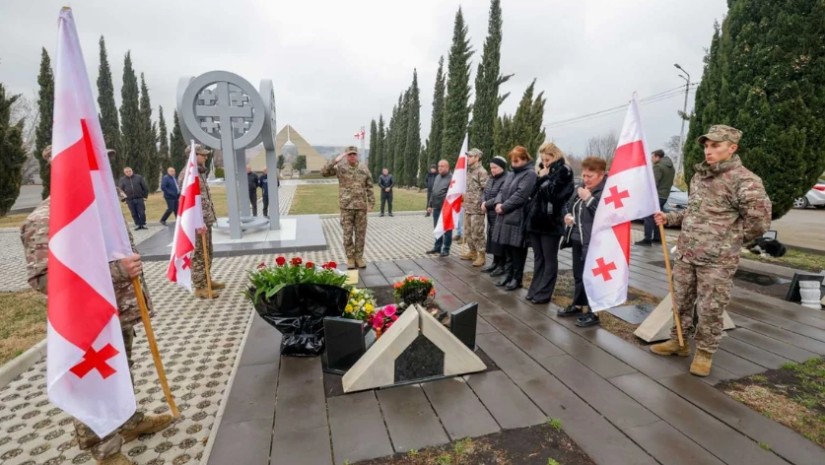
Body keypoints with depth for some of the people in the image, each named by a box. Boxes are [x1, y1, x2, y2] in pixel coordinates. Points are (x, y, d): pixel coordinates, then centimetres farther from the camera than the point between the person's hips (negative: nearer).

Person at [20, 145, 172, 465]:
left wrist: (136, 293, 18)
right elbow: (43, 278, -27)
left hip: (120, 316, 8)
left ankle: (129, 421, 45)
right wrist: (115, 271, -31)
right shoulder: (45, 220, -20)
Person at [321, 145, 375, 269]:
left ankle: (359, 257, 18)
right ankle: (350, 258, 15)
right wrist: (336, 160, -19)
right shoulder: (340, 168, 0)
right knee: (348, 233, 3)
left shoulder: (364, 169, 6)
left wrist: (371, 203, 0)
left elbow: (369, 188, 7)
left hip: (361, 206, 2)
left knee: (360, 233, 6)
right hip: (346, 207, -2)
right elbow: (324, 172, -12)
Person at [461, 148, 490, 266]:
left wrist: (482, 204, -18)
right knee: (469, 232, 16)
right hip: (468, 207, 9)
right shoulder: (469, 171, 16)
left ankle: (481, 255, 4)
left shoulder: (481, 172, -12)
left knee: (477, 233, -5)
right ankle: (472, 252, 29)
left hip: (477, 208, -9)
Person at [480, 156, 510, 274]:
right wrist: (483, 202, -7)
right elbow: (485, 192, 14)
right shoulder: (491, 179, 15)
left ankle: (502, 265, 8)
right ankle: (495, 262, 26)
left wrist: (487, 205, -16)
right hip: (491, 215, 9)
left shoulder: (507, 179, -16)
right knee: (493, 239, 14)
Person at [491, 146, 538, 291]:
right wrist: (498, 203, -3)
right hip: (506, 217, 8)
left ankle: (517, 278, 11)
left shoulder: (530, 174, -8)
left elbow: (520, 195, -17)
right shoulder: (512, 174, 19)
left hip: (518, 218, -8)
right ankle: (509, 274, 26)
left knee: (517, 250, 0)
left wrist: (503, 207, -14)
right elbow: (502, 191, 18)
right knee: (507, 248, 14)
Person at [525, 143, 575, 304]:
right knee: (538, 258, 14)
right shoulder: (544, 170, 15)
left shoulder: (563, 171, -6)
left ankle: (544, 293, 12)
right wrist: (540, 178, -2)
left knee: (549, 260, 5)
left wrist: (543, 179, -9)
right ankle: (535, 290, 23)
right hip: (536, 220, 7)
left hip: (551, 222, -7)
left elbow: (553, 194, -17)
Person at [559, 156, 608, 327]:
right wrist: (567, 215, 4)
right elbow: (568, 204, 24)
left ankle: (592, 312, 9)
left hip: (593, 242, -8)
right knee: (578, 274, 18)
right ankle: (578, 304, 33)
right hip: (577, 239, 8)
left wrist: (589, 199, -22)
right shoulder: (581, 189, 13)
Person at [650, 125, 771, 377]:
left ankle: (704, 353, 23)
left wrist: (730, 242, 0)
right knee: (680, 301, 16)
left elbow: (759, 221, -11)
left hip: (717, 261, -6)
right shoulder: (699, 175, 10)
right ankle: (678, 341, 33)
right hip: (685, 254, 7)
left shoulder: (744, 180, -13)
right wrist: (669, 217, 6)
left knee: (710, 309, 5)